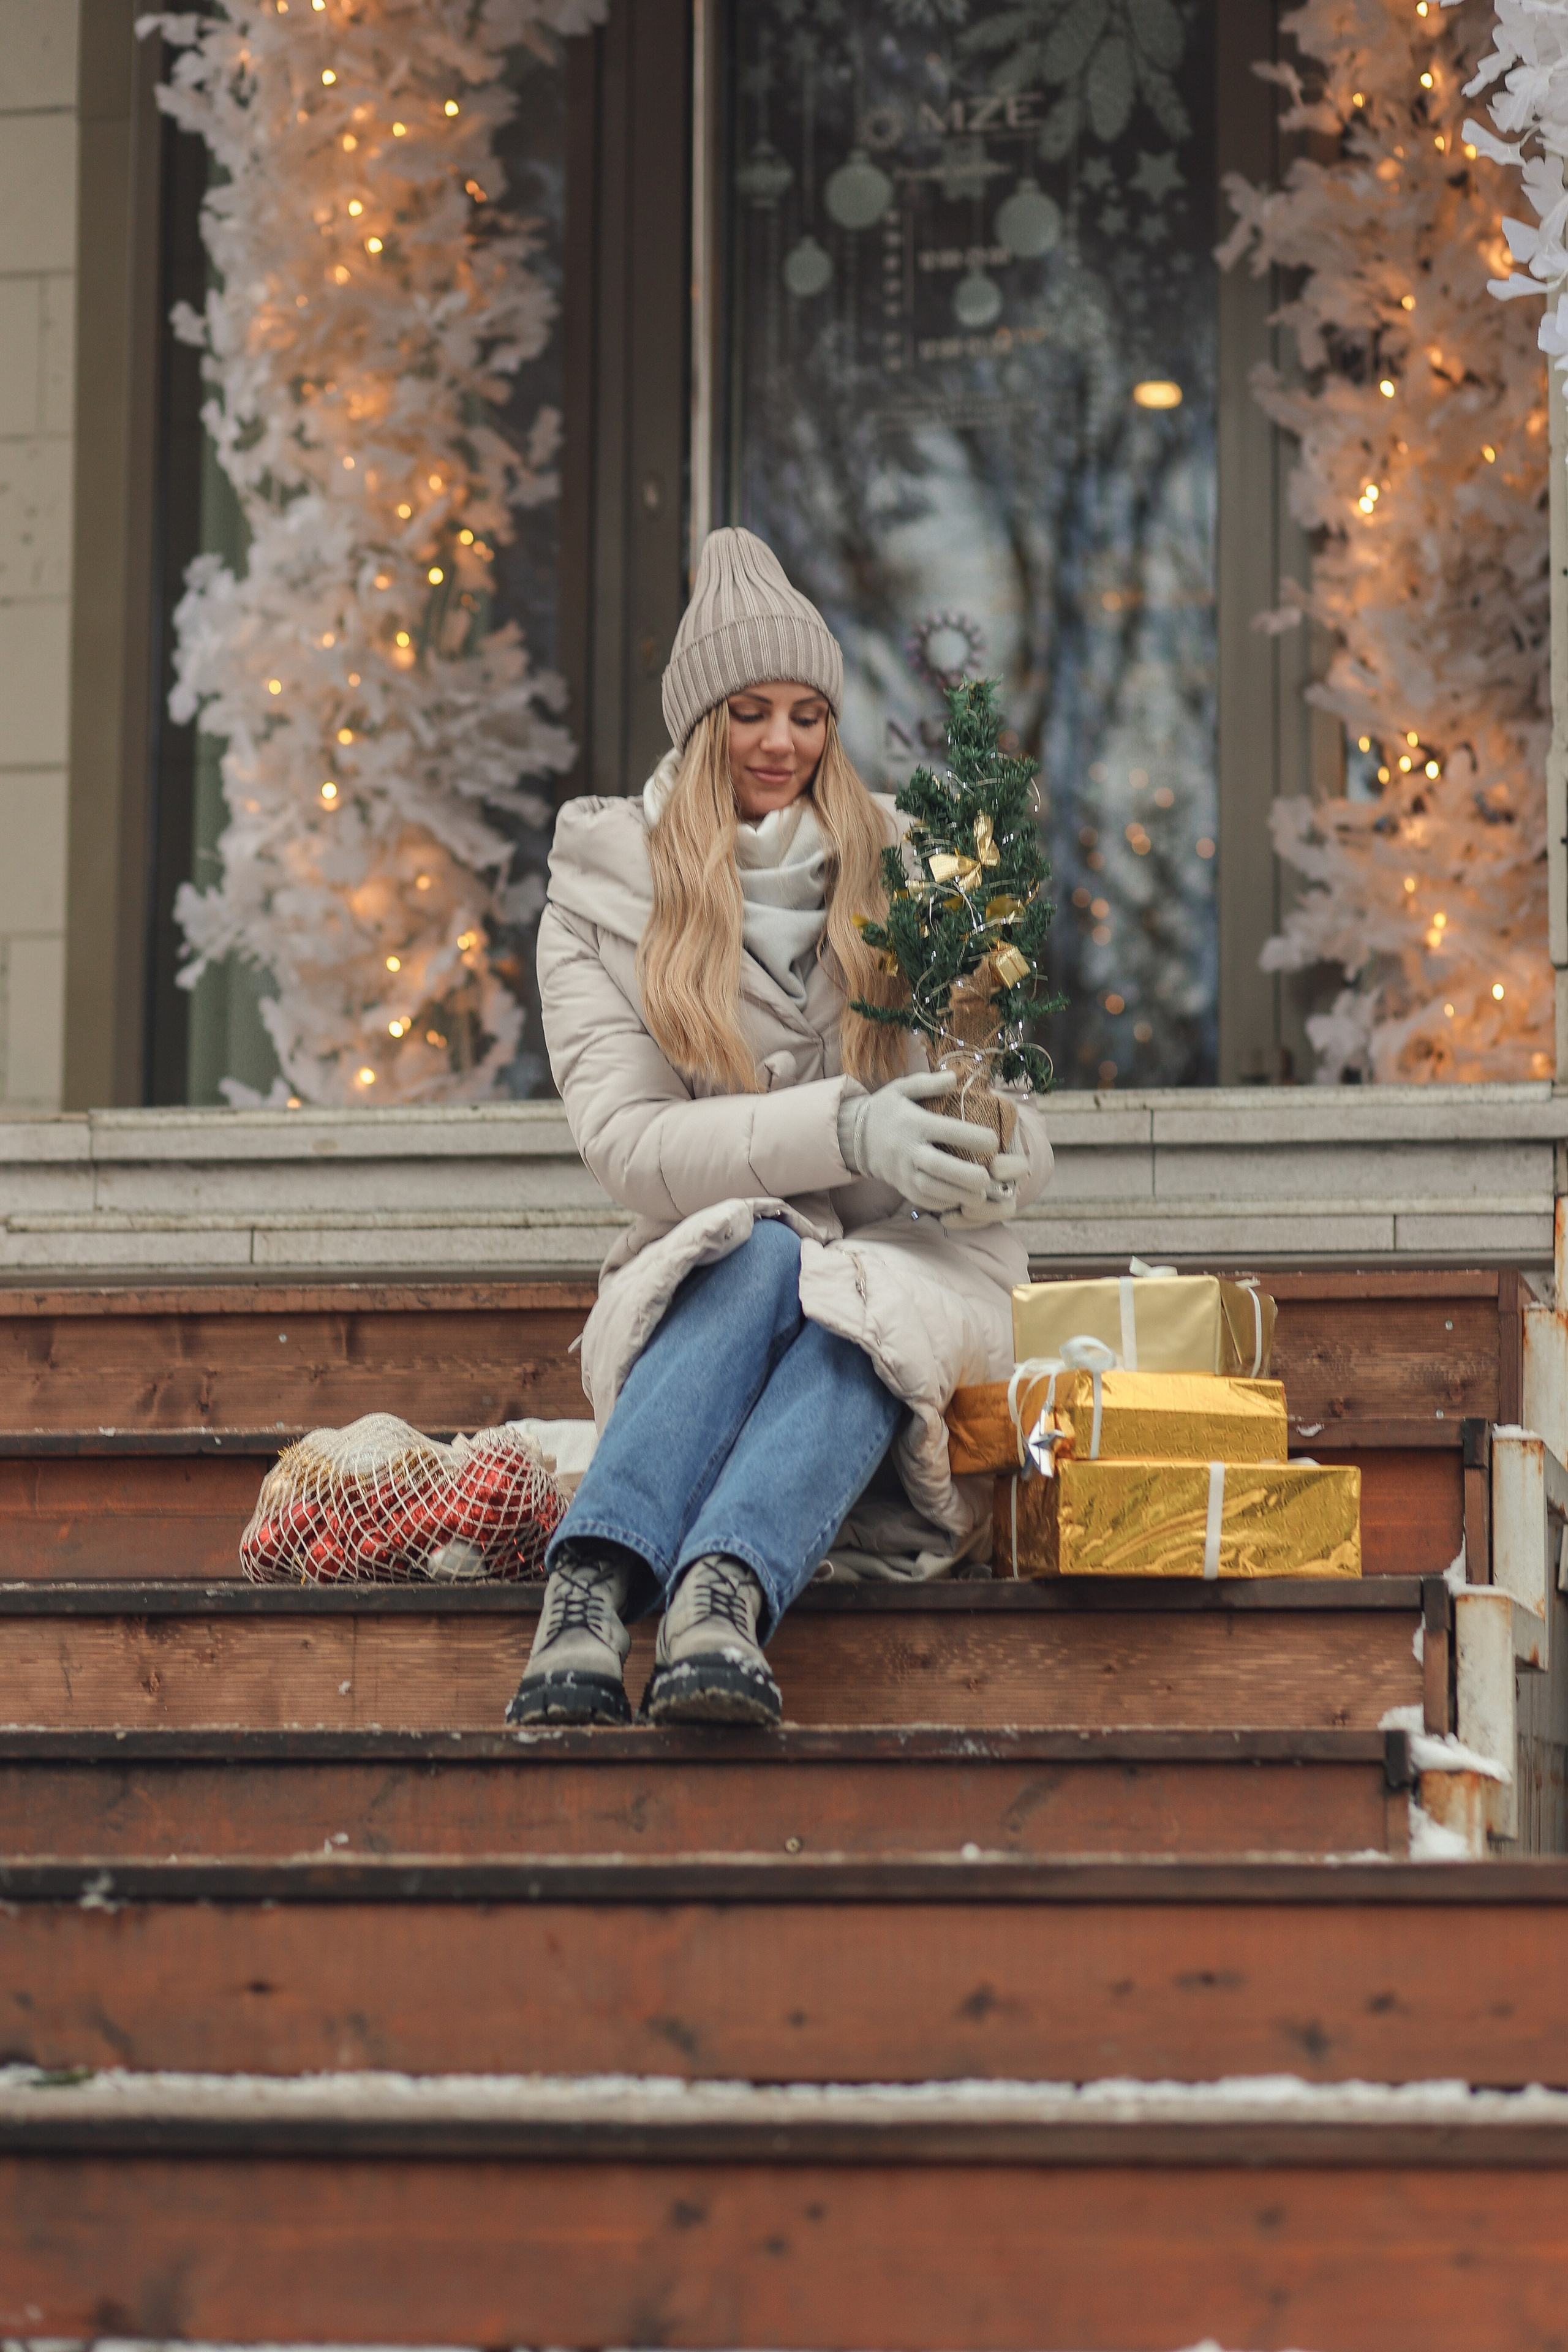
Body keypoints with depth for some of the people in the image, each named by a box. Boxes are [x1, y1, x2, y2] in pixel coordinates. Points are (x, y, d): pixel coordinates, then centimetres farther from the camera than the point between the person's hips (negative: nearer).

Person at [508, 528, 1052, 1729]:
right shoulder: (605, 891, 4)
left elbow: (1010, 1114, 6)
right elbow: (626, 1140, -9)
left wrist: (993, 1167, -21)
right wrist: (845, 1131, -24)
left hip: (915, 1271, 1)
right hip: (696, 1292, -1)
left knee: (854, 1309, -34)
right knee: (764, 1256, -35)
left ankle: (727, 1588, -61)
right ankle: (591, 1589, -56)